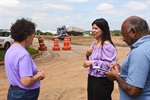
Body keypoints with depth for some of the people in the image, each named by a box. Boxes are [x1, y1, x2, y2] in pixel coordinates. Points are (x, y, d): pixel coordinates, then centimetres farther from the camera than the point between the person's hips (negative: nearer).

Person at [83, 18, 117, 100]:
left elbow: (109, 65, -25)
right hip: (91, 78, 8)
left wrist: (92, 63, -21)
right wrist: (88, 55, -3)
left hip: (102, 81, -8)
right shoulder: (94, 43, 8)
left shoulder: (107, 45, -19)